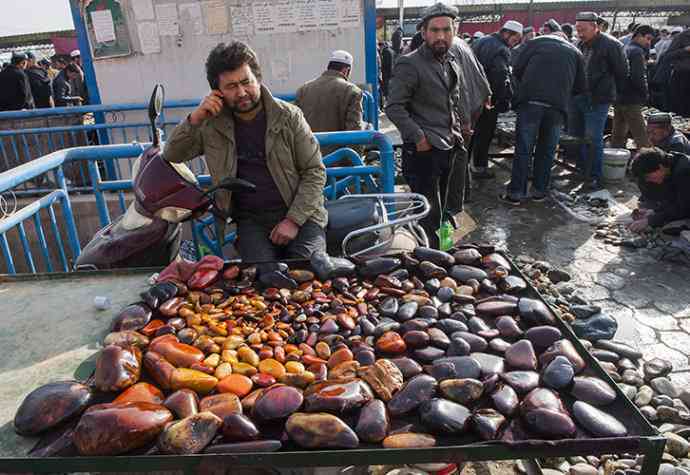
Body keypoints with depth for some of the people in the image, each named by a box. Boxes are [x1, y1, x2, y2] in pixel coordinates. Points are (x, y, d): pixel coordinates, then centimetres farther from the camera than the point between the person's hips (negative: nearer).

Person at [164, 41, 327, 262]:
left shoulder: (288, 116, -1)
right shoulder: (212, 125, 6)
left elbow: (315, 171, -1)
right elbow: (171, 156, 11)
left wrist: (294, 220, -11)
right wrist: (195, 118, -5)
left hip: (299, 213, 0)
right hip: (251, 220, 1)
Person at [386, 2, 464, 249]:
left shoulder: (452, 61, 13)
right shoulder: (410, 64, -12)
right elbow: (394, 107, -16)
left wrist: (456, 131, 13)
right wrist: (418, 137, -20)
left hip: (448, 148, 8)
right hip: (423, 151, -8)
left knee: (439, 211, 18)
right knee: (429, 216, -6)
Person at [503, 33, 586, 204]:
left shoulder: (536, 42, 16)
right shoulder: (575, 52, 21)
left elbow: (517, 71, 7)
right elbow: (580, 87, 17)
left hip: (530, 100, -1)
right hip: (558, 105, 2)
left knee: (523, 148, 2)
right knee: (547, 150, 12)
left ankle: (516, 192, 2)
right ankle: (539, 190, 17)